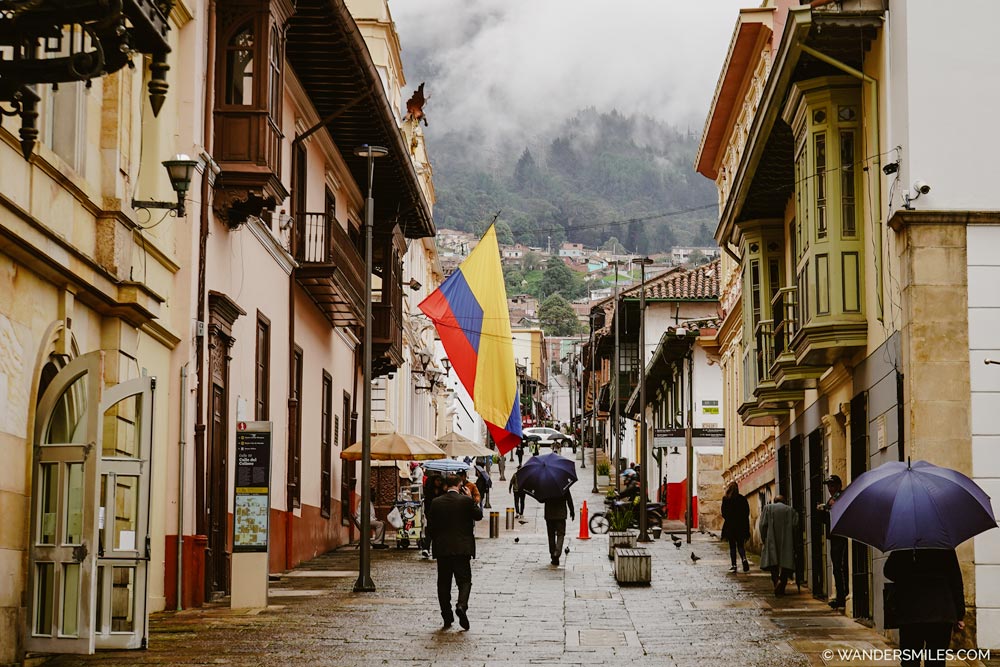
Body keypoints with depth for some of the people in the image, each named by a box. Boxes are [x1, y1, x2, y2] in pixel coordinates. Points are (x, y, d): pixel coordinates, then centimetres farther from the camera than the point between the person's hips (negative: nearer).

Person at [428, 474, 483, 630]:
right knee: (464, 580, 4)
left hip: (442, 549, 2)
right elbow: (478, 515, 6)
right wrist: (475, 501, 15)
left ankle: (447, 617, 10)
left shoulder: (436, 502, -1)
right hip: (462, 548, -2)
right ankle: (461, 605, -22)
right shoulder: (466, 501, -8)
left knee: (444, 582, 10)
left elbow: (432, 525, 5)